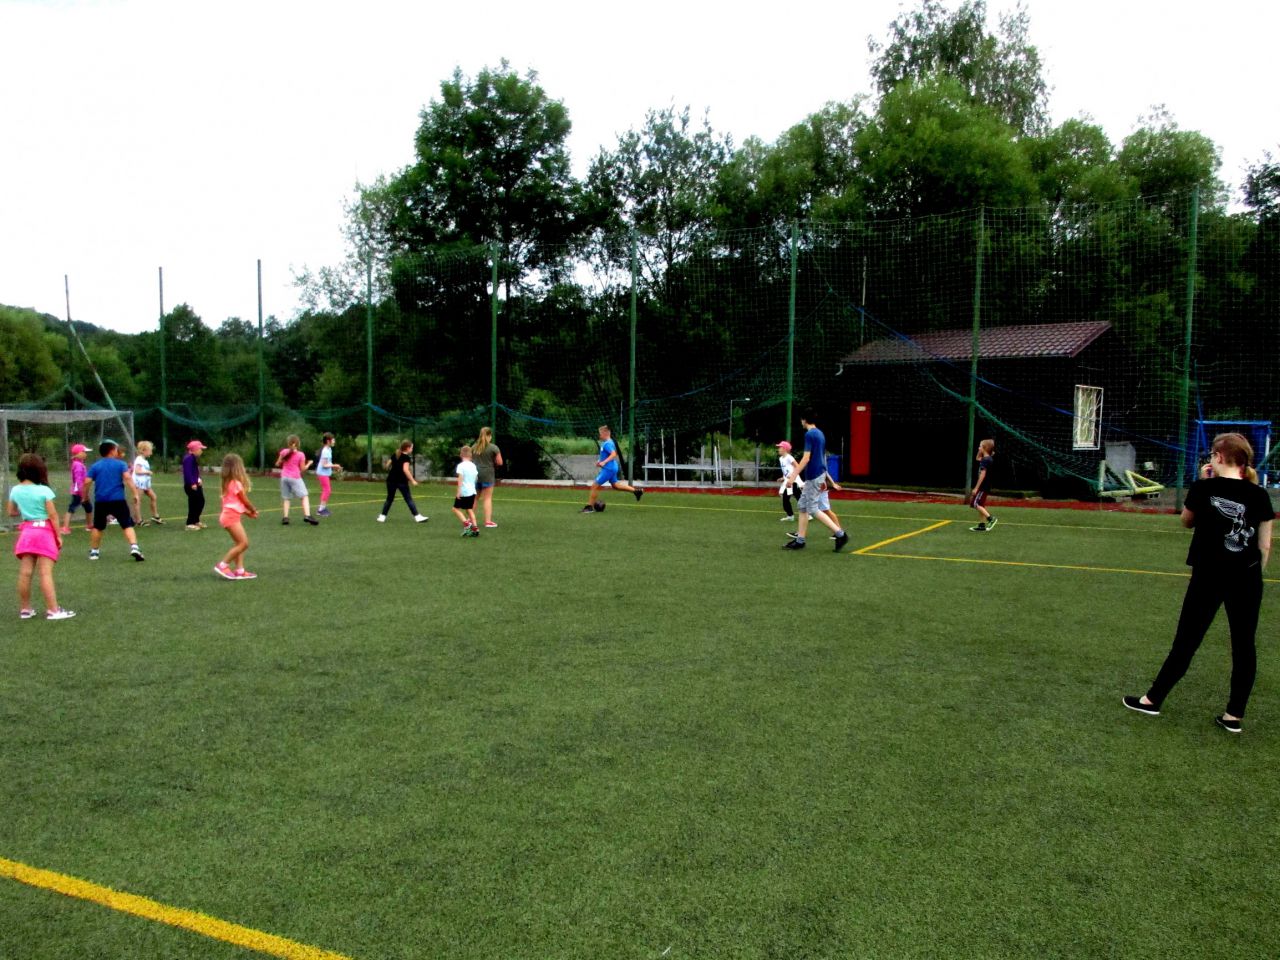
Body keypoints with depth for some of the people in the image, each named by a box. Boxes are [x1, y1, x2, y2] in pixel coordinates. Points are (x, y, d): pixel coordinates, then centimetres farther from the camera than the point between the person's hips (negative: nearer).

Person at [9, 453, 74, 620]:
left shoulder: (15, 490, 3)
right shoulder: (44, 490, -12)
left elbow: (12, 512, 15)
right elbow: (53, 515, -11)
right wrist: (59, 536, -3)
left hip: (26, 531, 5)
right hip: (44, 531, -5)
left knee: (25, 573, 8)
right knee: (46, 573, -6)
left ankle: (25, 609, 16)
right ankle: (53, 610, -5)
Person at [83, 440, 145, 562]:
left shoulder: (95, 466, 8)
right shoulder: (121, 464, 2)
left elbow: (87, 482, 1)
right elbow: (127, 477, -13)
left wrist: (85, 496, 15)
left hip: (101, 501, 3)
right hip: (118, 500, -2)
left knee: (97, 527, 18)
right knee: (127, 525, -2)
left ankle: (93, 552, 25)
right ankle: (134, 548, -19)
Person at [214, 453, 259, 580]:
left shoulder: (228, 483, 13)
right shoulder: (236, 483, -15)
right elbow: (245, 501, -4)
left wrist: (248, 513, 17)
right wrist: (254, 510, 14)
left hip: (232, 516, 10)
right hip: (231, 516, -10)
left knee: (239, 543, 10)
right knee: (243, 543, -10)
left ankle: (239, 571, 8)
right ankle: (222, 565, -6)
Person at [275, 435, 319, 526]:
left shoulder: (284, 452, 2)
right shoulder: (300, 455, -8)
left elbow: (277, 464, 10)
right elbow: (302, 469, -4)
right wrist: (308, 464, 12)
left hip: (284, 477, 4)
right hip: (295, 478, -4)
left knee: (286, 498, 11)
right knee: (305, 496, -3)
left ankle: (285, 517, 4)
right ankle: (307, 515, -18)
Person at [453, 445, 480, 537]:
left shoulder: (461, 465, -10)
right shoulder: (473, 465, 9)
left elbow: (460, 479, -17)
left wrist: (458, 491, -18)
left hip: (463, 492, -6)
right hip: (472, 491, 6)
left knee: (456, 508, 4)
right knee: (469, 509, 14)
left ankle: (466, 523, -14)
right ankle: (475, 528, 6)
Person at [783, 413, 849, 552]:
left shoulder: (809, 434, -14)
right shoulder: (820, 433, 14)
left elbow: (806, 458, -20)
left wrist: (794, 474, -17)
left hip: (814, 477, -10)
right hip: (819, 474, 10)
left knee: (813, 509, -6)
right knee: (803, 506, 12)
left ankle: (840, 534, -7)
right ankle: (800, 540, 15)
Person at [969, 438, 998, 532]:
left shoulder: (985, 460, -18)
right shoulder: (987, 459, 11)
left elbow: (982, 474, -23)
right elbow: (977, 458, 32)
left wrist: (976, 488, -22)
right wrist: (980, 451, 13)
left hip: (983, 486, -10)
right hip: (984, 486, 10)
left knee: (975, 503, -11)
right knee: (980, 505, 12)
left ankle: (990, 518, -16)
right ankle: (982, 525, 15)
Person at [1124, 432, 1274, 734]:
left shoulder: (1204, 488, -7)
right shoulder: (1259, 496, -1)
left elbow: (1187, 521, 10)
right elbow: (1265, 546, 1)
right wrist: (1253, 576, 11)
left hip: (1209, 576, -2)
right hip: (1247, 579, 2)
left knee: (1186, 641, 7)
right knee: (1244, 645, 10)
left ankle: (1153, 700, 16)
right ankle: (1235, 715, 15)